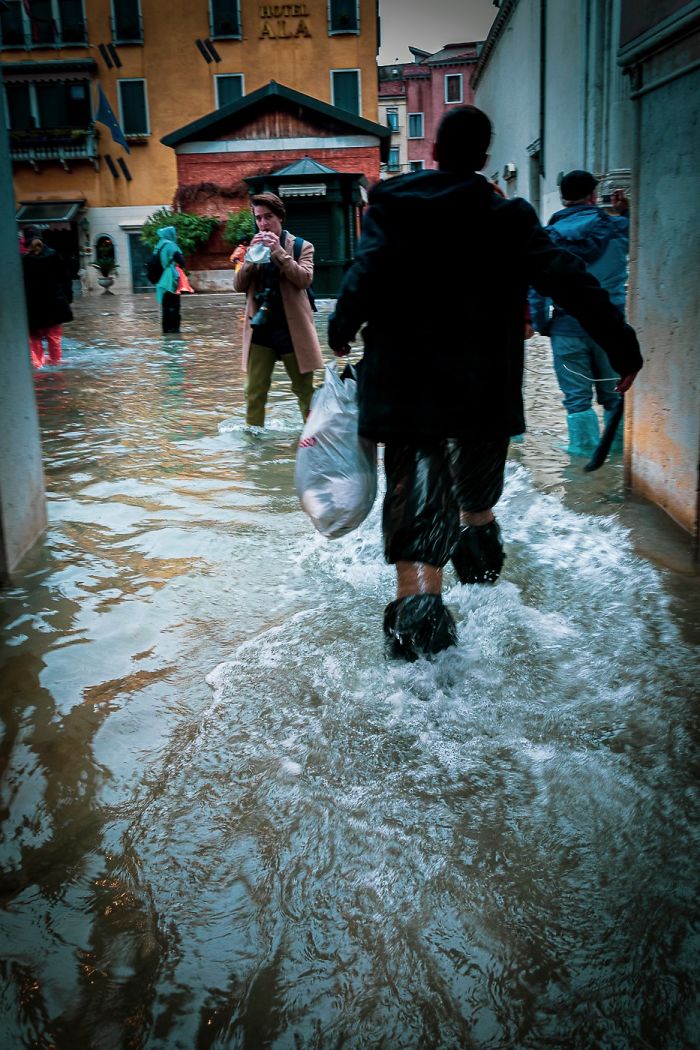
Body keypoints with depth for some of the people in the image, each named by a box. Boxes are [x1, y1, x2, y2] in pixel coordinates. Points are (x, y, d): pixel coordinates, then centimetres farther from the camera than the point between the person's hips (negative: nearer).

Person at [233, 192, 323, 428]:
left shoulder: (301, 246, 3)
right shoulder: (254, 248, 12)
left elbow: (305, 279, -13)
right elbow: (239, 285, 3)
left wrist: (279, 252, -19)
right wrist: (251, 257, -12)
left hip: (292, 330, -3)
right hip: (260, 329, 3)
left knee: (305, 390, 5)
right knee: (254, 393, 3)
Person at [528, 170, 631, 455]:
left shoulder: (549, 235, -2)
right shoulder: (616, 227, -1)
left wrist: (541, 324, 3)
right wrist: (623, 213, 23)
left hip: (568, 327, -1)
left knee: (576, 395, 7)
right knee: (613, 391, 13)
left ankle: (585, 445, 10)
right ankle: (619, 441, 21)